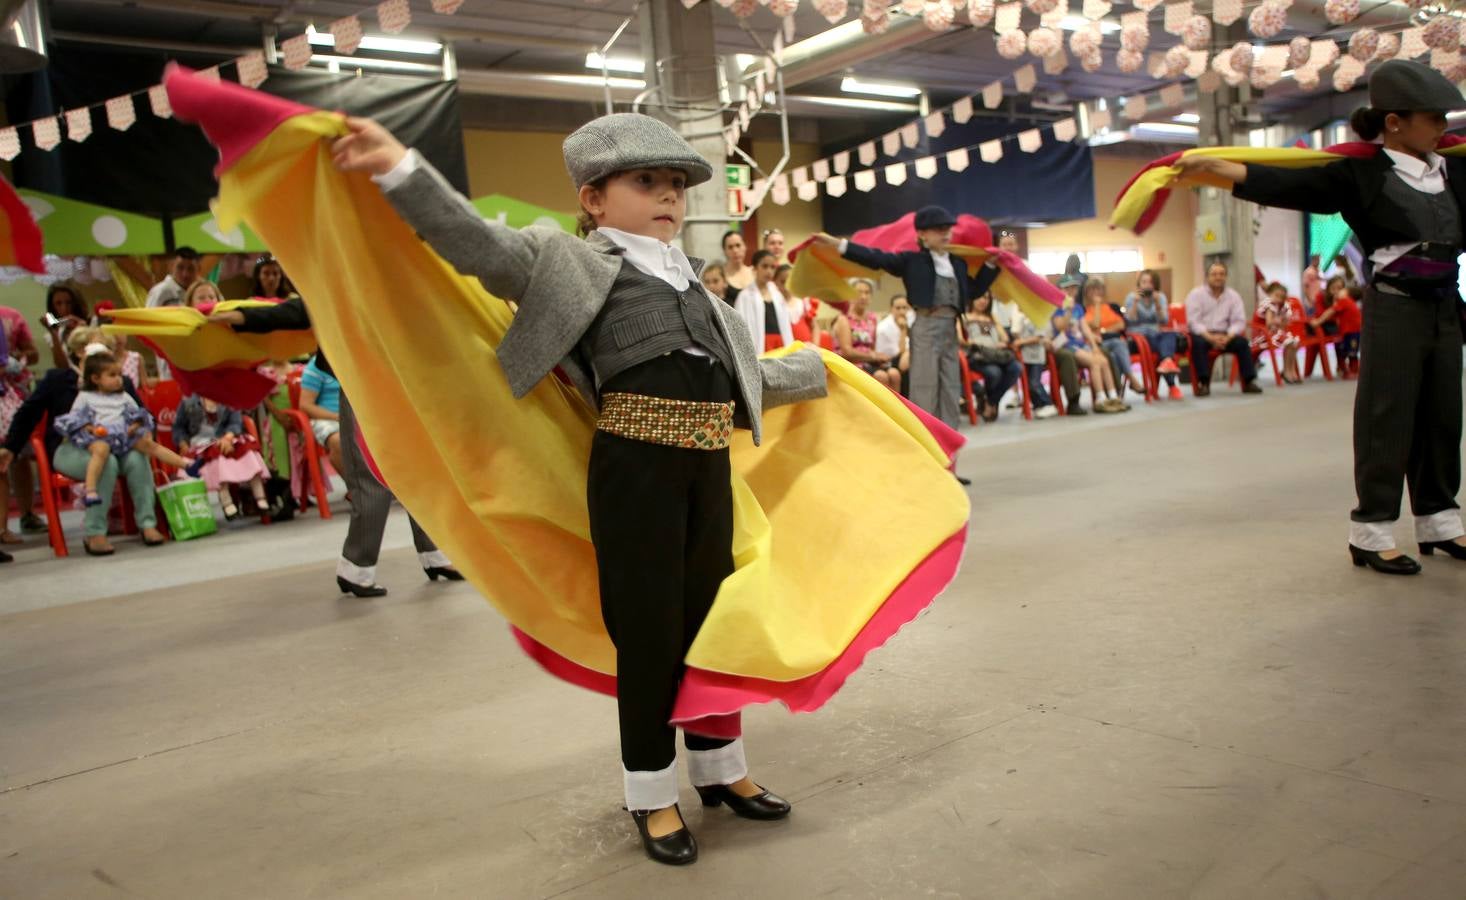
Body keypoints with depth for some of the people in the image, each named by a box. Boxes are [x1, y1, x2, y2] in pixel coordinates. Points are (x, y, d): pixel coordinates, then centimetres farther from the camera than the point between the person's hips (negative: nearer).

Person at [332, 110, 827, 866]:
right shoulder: (575, 262, 0)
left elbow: (748, 373, 32)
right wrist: (400, 170, -29)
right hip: (634, 466, -6)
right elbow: (481, 244, -16)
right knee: (649, 628, 2)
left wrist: (818, 370, 45)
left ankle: (719, 768, 34)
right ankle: (652, 794, 21)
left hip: (709, 467, 7)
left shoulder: (695, 287, 21)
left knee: (711, 614, 16)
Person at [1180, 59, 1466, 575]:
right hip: (1395, 306, -7)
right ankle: (1371, 531, 4)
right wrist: (1214, 168, -29)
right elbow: (1287, 185, -19)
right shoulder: (1361, 173, -9)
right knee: (1387, 418, -4)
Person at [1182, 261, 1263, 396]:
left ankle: (1248, 382, -18)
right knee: (1198, 342, -35)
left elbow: (1239, 321, -2)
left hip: (1223, 335, 3)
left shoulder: (1233, 296, 6)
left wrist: (1227, 337, -21)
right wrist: (1211, 337, -26)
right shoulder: (1196, 294, -3)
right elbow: (1193, 322, -12)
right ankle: (1203, 383, -32)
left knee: (1242, 342, -23)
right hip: (1202, 334, -3)